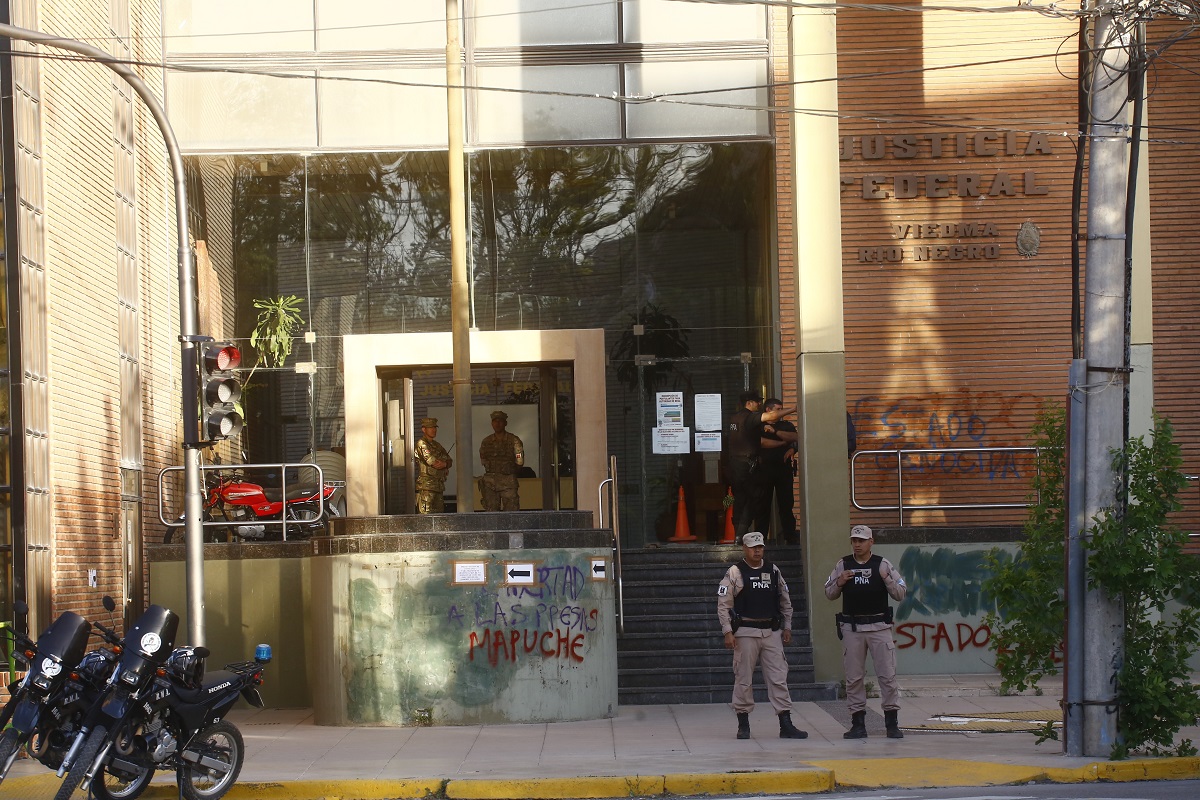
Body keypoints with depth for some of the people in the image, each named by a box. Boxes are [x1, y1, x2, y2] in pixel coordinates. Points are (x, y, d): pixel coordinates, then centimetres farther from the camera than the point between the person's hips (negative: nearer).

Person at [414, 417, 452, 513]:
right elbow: (432, 461, -16)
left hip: (438, 486, 9)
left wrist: (444, 464, -9)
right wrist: (445, 468, 2)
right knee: (426, 514, -13)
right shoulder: (421, 444, -7)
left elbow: (450, 461, 15)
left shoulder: (437, 445, 21)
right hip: (426, 486, -9)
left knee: (439, 512, 6)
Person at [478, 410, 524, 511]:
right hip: (490, 481, 3)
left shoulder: (514, 440, 2)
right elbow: (483, 460, 18)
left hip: (508, 481, -3)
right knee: (490, 511, 1)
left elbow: (520, 462, 4)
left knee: (511, 510, -10)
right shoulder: (486, 441, 12)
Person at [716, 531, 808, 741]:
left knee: (778, 678, -1)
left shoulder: (773, 571, 10)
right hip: (745, 633, -3)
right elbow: (723, 604, -4)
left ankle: (786, 724, -2)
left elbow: (785, 601, 17)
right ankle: (743, 724, 12)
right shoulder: (735, 573, -2)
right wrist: (728, 632, -10)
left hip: (771, 633, 3)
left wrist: (787, 627, 12)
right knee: (743, 679, 1)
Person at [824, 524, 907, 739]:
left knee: (887, 675, -4)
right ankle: (858, 723, 9)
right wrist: (839, 582, -8)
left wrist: (887, 579, -16)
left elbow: (901, 594, 0)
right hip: (851, 627, 2)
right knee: (853, 678, 3)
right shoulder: (843, 565, 8)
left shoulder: (882, 564, 2)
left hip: (879, 626, -2)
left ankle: (892, 722, 0)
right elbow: (829, 594, 11)